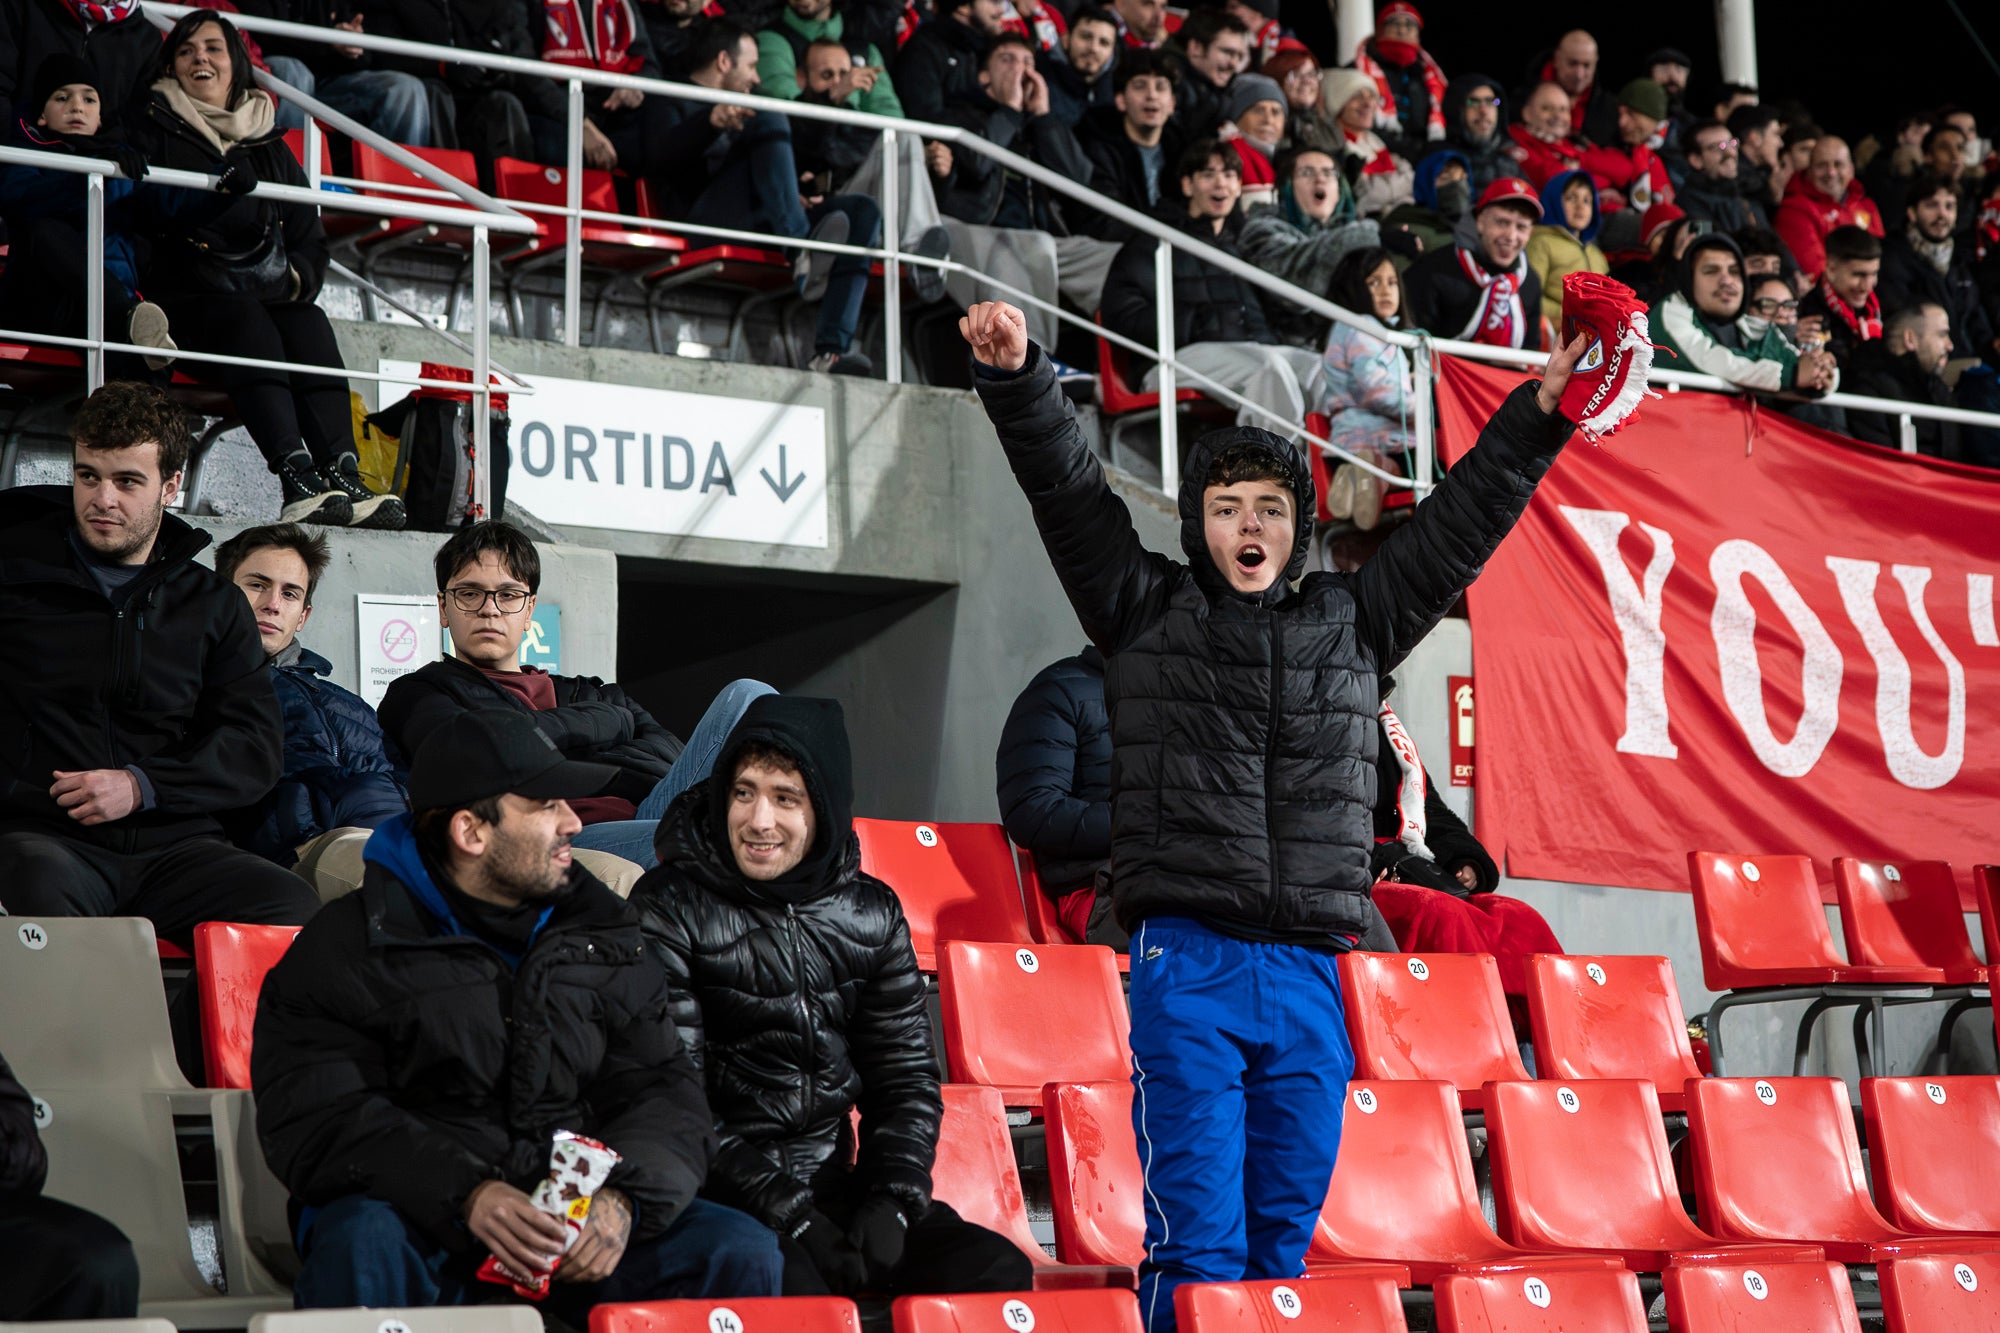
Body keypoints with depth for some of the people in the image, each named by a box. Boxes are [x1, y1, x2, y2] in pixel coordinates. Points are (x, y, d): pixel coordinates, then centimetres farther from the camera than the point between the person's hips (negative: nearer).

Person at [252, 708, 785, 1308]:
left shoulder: (600, 933, 15)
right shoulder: (347, 949, -1)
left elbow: (664, 1089, 9)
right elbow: (316, 1122, -11)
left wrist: (622, 1198, -14)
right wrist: (466, 1194, -27)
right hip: (423, 1223, -4)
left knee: (740, 1252, -17)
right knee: (360, 1247, -38)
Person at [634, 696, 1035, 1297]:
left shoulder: (871, 913, 9)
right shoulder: (671, 907, -6)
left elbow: (906, 1078, 13)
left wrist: (891, 1200, -6)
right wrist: (787, 1215, -17)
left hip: (837, 1185, 6)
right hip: (722, 1196, -5)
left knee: (1000, 1271, -13)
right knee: (791, 1290, -36)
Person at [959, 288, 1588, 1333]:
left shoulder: (1350, 621, 18)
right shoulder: (1149, 610, 10)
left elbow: (1461, 522, 18)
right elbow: (1068, 489, 1)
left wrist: (1541, 410, 13)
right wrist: (1017, 378, -11)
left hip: (1310, 968, 4)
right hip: (1188, 962, -3)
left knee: (1286, 1238, 7)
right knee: (1199, 1246, -8)